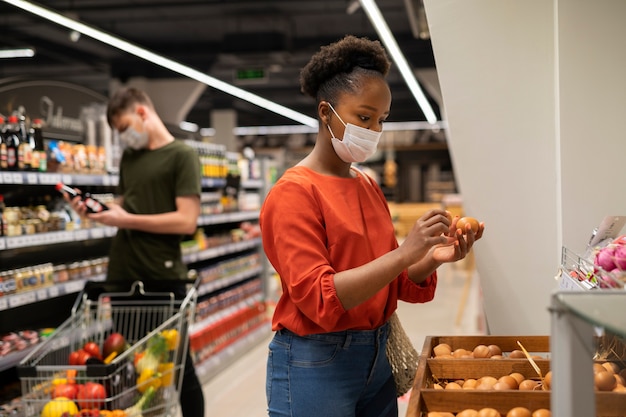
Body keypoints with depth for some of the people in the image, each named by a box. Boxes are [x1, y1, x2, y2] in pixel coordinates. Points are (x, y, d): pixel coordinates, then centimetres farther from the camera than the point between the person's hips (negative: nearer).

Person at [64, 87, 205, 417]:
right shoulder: (129, 157, 15)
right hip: (121, 273, 6)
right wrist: (96, 210, 2)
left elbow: (187, 221, -15)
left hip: (163, 277, -6)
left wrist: (126, 220, -14)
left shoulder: (182, 156, -6)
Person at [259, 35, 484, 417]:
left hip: (377, 356, 7)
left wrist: (433, 258, -9)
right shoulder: (294, 192, -12)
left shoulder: (369, 188, 9)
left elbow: (391, 282, 11)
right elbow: (318, 298, -20)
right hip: (316, 366, -7)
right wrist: (405, 252, -26)